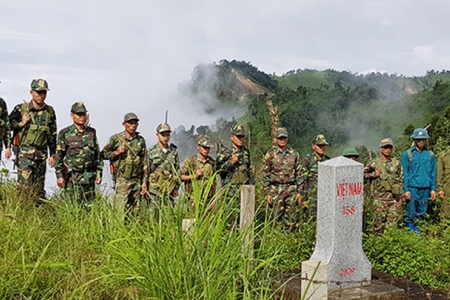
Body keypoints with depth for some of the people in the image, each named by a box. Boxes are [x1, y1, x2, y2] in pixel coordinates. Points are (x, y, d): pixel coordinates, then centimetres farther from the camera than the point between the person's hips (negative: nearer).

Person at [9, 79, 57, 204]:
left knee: (39, 186, 8)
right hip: (24, 152, -3)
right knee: (25, 184, -12)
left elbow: (52, 135, 12)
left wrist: (52, 155, 10)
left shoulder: (50, 111, 8)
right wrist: (21, 124, -11)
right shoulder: (21, 109, -2)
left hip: (41, 154, 3)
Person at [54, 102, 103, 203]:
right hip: (72, 177, -3)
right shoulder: (65, 133, -1)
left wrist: (99, 173, 9)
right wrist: (59, 175, -8)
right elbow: (58, 156, -2)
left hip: (89, 177, 3)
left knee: (89, 204, 5)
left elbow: (97, 154, 14)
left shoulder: (91, 132, 10)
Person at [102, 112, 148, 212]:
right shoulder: (116, 139, 0)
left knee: (135, 210, 6)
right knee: (121, 209, -10)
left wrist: (145, 181, 5)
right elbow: (103, 154, 5)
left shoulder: (141, 140, 8)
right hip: (121, 180, -3)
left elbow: (144, 163, 10)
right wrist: (116, 152, -12)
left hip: (137, 181, 3)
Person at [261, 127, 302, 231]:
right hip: (275, 190, -2)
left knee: (291, 219, 2)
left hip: (291, 190, 2)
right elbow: (265, 175, 2)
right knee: (276, 217, -1)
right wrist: (267, 193, -4)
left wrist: (299, 192, 5)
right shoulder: (270, 155, 2)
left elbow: (298, 174, 11)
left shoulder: (294, 154, 10)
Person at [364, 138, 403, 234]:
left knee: (392, 222, 1)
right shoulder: (374, 162, 1)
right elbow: (362, 174, 6)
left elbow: (400, 180, 11)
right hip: (379, 198, -2)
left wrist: (400, 197, 8)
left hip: (394, 198, 2)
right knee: (379, 222, 1)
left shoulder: (397, 163, 8)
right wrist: (373, 175, -12)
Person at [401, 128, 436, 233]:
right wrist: (406, 189, -6)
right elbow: (405, 173, 0)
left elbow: (433, 173, 12)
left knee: (422, 212, 7)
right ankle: (410, 226, 12)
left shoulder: (430, 155, 10)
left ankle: (418, 228, 18)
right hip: (412, 188, -3)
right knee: (411, 212, 0)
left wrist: (433, 189, 6)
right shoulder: (407, 154, 2)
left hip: (425, 188, 3)